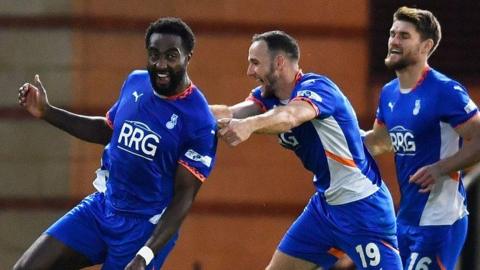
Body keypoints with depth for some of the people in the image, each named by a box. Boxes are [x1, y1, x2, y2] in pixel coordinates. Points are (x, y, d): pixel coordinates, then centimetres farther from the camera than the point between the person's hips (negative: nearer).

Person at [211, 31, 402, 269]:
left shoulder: (316, 87, -19)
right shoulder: (270, 96, 6)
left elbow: (291, 116, -41)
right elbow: (232, 113, -11)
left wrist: (249, 124, -60)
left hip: (362, 206, -9)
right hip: (325, 203, 9)